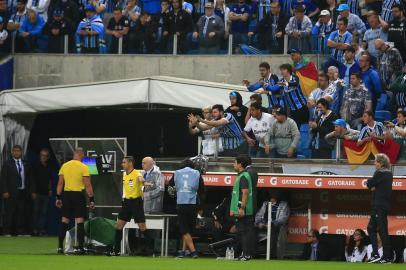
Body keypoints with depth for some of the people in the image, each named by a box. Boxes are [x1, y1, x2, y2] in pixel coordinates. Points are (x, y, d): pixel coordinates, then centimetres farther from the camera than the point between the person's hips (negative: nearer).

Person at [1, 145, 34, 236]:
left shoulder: (26, 165, 14)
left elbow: (30, 179, 15)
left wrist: (32, 191, 9)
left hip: (24, 193, 4)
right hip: (12, 193, -4)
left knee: (21, 213, 3)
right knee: (9, 213, -4)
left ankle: (20, 231, 8)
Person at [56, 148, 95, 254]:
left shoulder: (64, 166, 6)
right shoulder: (84, 167, -7)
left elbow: (60, 183, 7)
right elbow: (88, 185, -10)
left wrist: (58, 197, 12)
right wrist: (91, 199, -5)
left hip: (66, 194, 4)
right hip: (78, 194, -4)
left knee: (64, 221, 8)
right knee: (80, 221, -2)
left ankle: (60, 247, 7)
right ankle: (80, 247, -5)